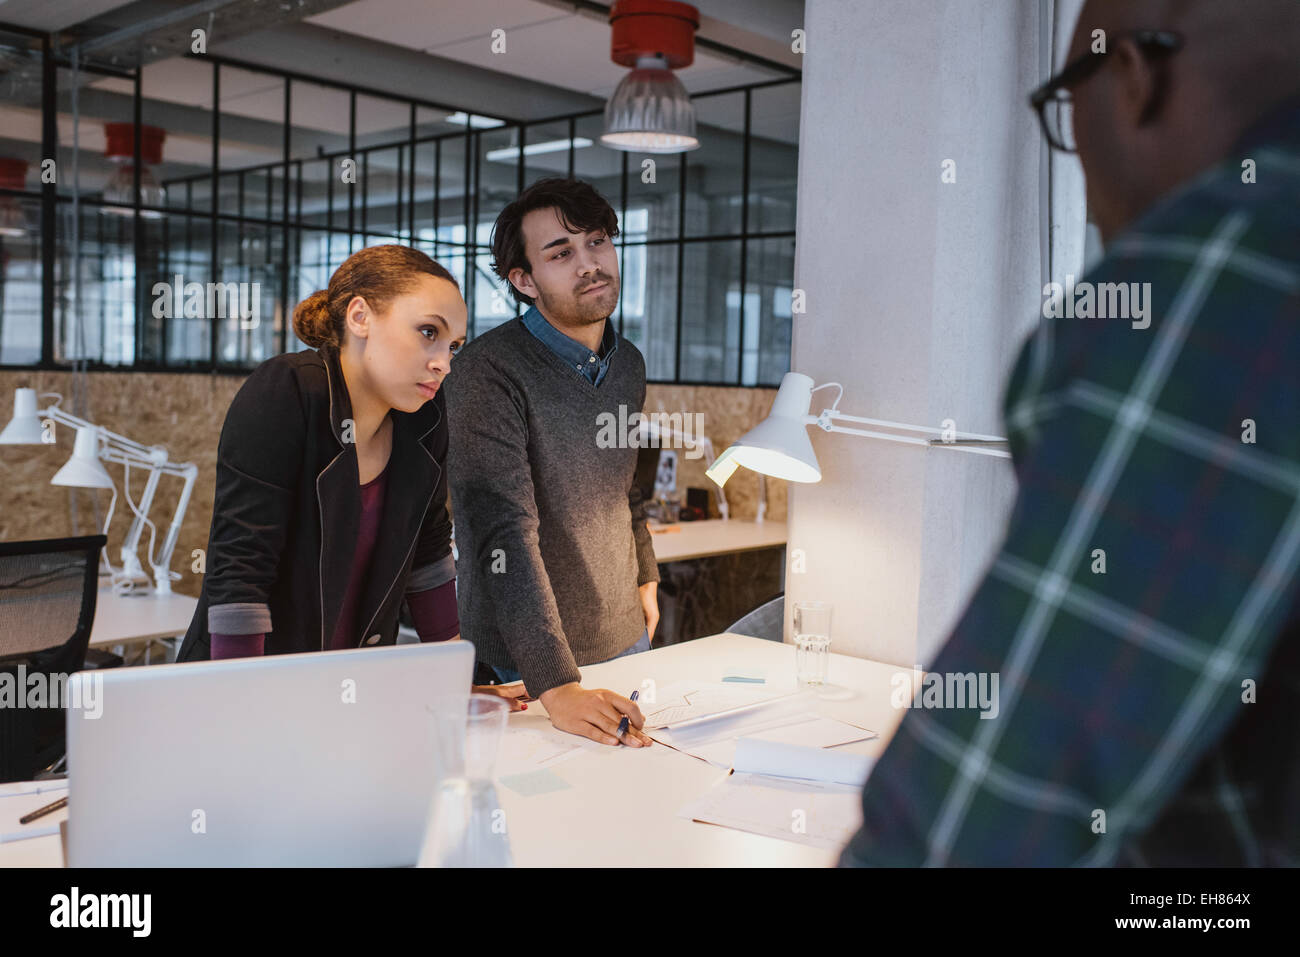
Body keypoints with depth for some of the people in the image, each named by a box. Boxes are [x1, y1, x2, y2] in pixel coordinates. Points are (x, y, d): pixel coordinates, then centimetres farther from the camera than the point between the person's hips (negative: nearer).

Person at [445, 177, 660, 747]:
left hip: (627, 637, 7)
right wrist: (557, 685, -37)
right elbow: (506, 531, -30)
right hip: (528, 661, -6)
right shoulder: (491, 371, -21)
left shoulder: (628, 364, 3)